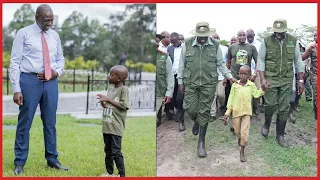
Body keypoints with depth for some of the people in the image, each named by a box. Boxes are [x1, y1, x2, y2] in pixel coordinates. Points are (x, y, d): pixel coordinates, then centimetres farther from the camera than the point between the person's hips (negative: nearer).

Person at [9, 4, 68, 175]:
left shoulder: (54, 35, 10)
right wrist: (16, 89, -13)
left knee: (50, 122, 12)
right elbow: (15, 62, -7)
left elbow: (60, 59, 20)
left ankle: (52, 159, 24)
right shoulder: (23, 33, -4)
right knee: (24, 122, 2)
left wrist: (57, 72, -3)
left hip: (51, 82, 4)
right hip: (30, 80, -4)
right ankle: (19, 162, 13)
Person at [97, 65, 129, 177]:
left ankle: (122, 174, -5)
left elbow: (124, 106, -17)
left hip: (116, 127, -8)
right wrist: (103, 102, -1)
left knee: (116, 151, -10)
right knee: (108, 150, 14)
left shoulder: (124, 89, -8)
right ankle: (109, 173, 23)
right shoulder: (110, 90, 14)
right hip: (107, 126, 8)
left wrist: (108, 100, -17)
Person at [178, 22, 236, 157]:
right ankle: (196, 122, 37)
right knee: (190, 108, -2)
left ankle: (201, 142, 13)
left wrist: (230, 76, -2)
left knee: (204, 112, 2)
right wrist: (180, 81, 4)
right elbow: (182, 64, 5)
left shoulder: (215, 45, 0)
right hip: (191, 82, 0)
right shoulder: (187, 44, -2)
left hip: (209, 83, 0)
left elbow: (220, 64, 8)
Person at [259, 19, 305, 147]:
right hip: (271, 78, -2)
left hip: (287, 79, 2)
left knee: (284, 108, 4)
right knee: (270, 104, -8)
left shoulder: (293, 41, -1)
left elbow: (298, 61, 6)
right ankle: (267, 122, 25)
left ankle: (280, 135, 18)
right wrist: (263, 79, -11)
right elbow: (261, 61, -2)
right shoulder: (266, 41, -6)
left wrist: (301, 80, 4)